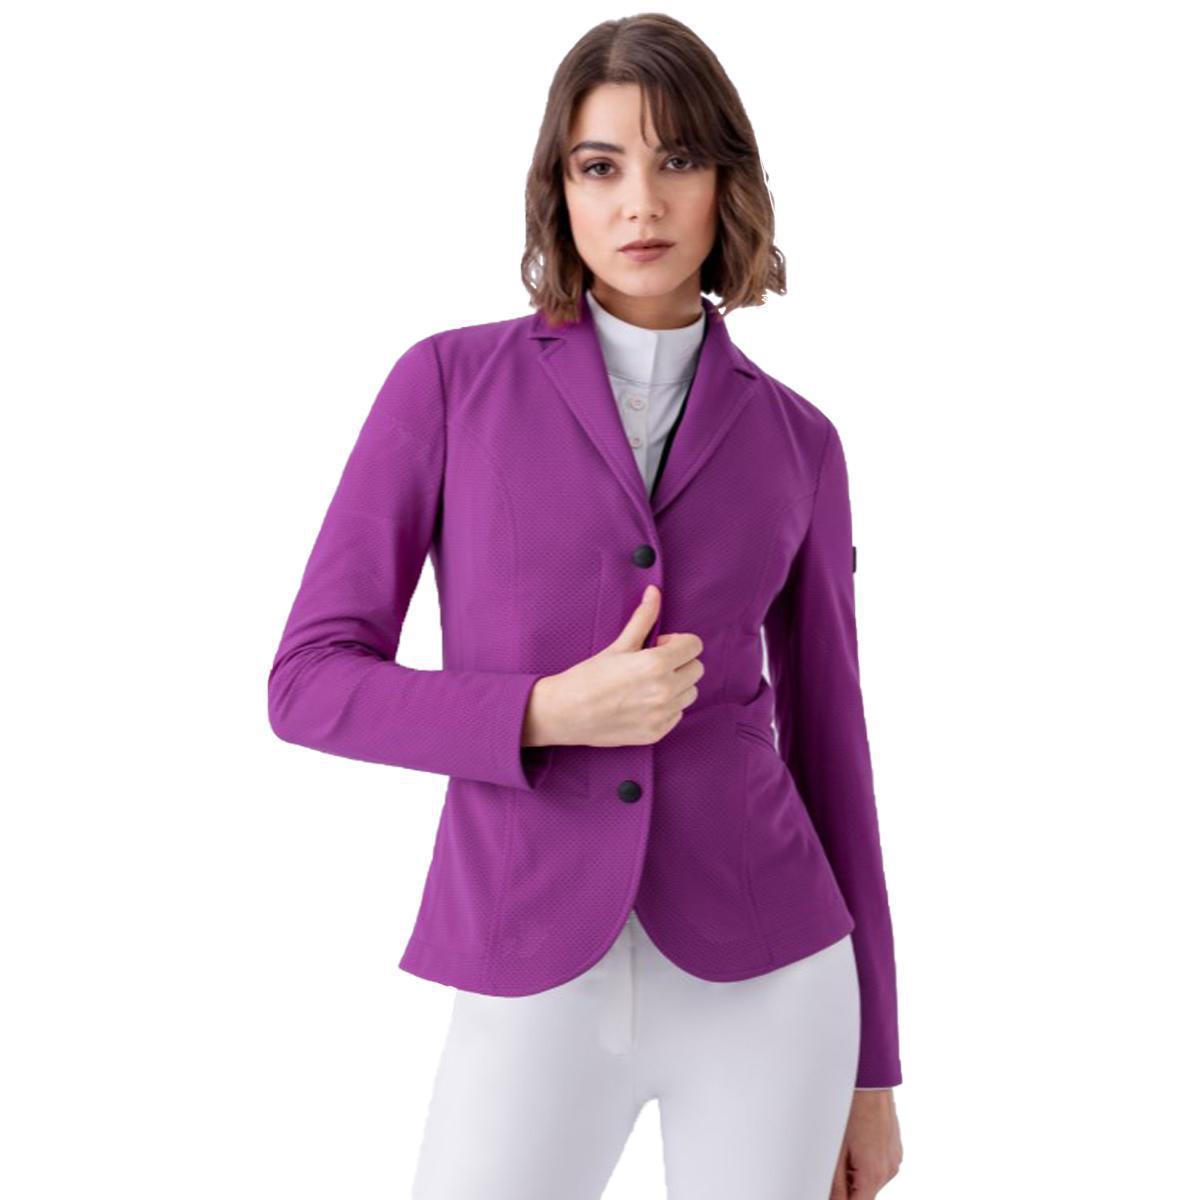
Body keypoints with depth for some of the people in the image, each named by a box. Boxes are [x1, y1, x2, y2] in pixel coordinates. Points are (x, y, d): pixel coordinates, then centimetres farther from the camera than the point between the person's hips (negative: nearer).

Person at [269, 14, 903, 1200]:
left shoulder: (792, 443, 6)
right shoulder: (449, 381, 0)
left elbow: (826, 746, 9)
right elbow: (312, 685, -1)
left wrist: (870, 1066, 11)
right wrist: (552, 713, -18)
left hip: (759, 979, 2)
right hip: (544, 998, -1)